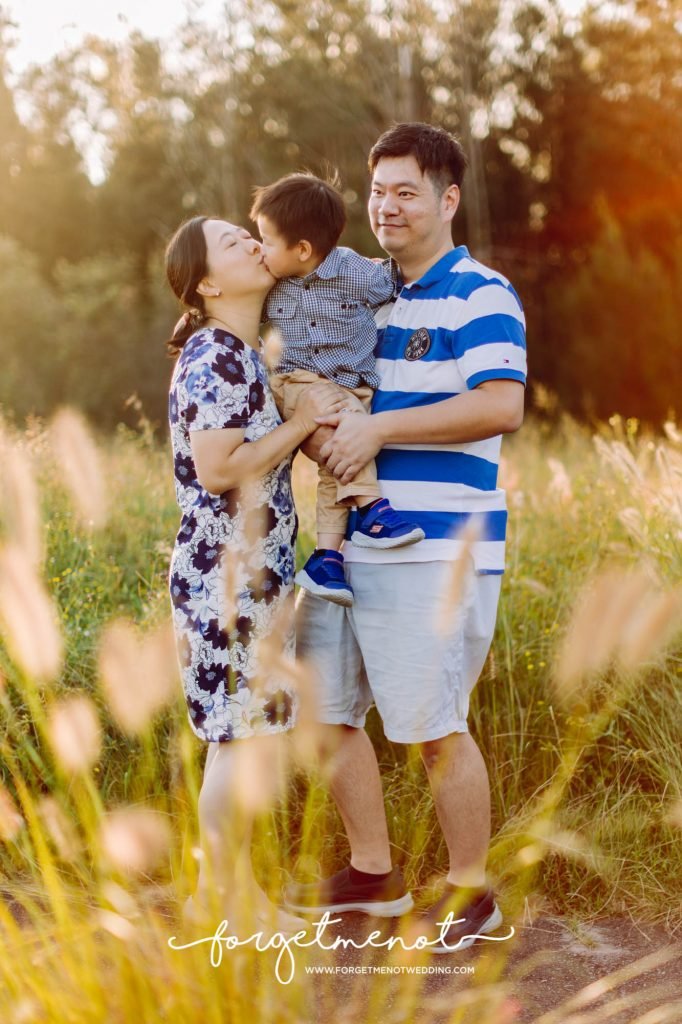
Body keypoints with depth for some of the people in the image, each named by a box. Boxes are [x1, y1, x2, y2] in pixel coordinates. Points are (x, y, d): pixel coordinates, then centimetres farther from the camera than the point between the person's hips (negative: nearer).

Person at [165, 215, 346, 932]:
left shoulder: (242, 354, 15)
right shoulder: (211, 356, -15)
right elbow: (217, 468, -22)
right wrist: (302, 422, -15)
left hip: (257, 571, 10)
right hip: (226, 573, -10)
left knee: (248, 736, 13)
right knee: (245, 737, -4)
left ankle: (238, 888, 23)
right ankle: (215, 897, 8)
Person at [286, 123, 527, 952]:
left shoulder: (481, 296, -6)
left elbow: (503, 406, -21)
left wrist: (377, 427, -21)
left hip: (437, 550, -8)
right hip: (349, 541, 8)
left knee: (434, 727, -4)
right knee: (323, 707, 12)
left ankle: (470, 892, 14)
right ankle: (373, 874, 28)